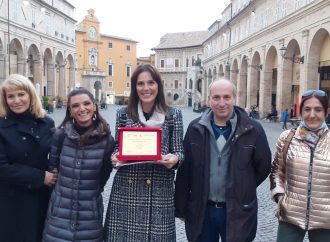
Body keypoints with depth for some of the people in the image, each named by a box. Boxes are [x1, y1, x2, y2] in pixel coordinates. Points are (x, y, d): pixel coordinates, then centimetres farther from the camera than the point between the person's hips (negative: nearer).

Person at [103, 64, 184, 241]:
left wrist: (174, 159, -17)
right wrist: (116, 157, -9)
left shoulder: (173, 115, 3)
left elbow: (178, 151, 5)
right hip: (127, 190, 1)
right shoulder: (123, 114, 5)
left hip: (160, 192, -1)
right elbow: (117, 147, 12)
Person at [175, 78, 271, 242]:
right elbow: (184, 170, 0)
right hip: (201, 210, 2)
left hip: (237, 212, -1)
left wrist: (242, 190, 4)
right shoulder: (196, 129, -3)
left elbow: (263, 167, 2)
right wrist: (181, 208, 1)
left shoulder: (253, 130, -8)